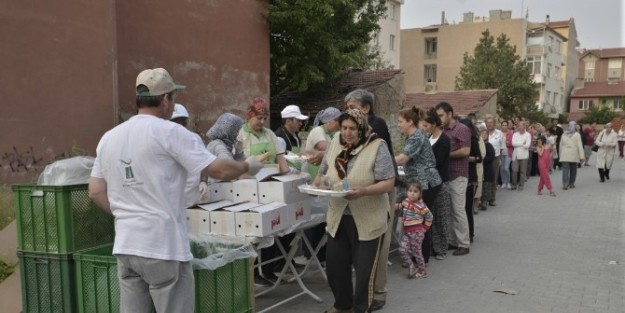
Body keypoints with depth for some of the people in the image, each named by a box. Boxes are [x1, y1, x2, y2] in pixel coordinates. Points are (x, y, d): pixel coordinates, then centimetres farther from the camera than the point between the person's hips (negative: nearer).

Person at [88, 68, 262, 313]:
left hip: (125, 246, 6)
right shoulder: (170, 133, -11)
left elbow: (95, 192, 12)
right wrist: (248, 166, 6)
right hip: (163, 247, -6)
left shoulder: (109, 138, 8)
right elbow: (220, 170, -12)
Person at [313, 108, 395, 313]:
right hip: (338, 217, 5)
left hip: (368, 219, -5)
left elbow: (388, 183, -16)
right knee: (334, 265, 13)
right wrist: (316, 184, -7)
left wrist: (363, 191, -31)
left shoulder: (377, 146, -13)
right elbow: (324, 171, 14)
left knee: (364, 269, 7)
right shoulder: (335, 143, 3)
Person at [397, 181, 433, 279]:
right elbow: (400, 207, 26)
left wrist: (424, 228, -2)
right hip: (407, 231, 6)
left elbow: (429, 217, -4)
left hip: (417, 232, -6)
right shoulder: (405, 201, 3)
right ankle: (412, 266, 15)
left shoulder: (421, 206, -15)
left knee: (416, 252, 2)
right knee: (402, 249, -4)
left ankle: (422, 272, 19)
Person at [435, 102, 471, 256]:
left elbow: (465, 151, -18)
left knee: (458, 210, -3)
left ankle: (464, 244, 7)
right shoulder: (442, 131, 12)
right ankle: (452, 240, 20)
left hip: (457, 175, -7)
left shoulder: (462, 129, -9)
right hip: (445, 175, 7)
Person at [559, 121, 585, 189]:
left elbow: (560, 145, 11)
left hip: (564, 156, 1)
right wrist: (581, 157, -6)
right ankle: (571, 184, 21)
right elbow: (580, 146, -7)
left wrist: (560, 155, 20)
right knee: (573, 170, 13)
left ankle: (565, 184, -17)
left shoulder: (564, 134, 6)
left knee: (565, 170, -4)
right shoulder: (577, 134, -4)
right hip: (574, 155, -1)